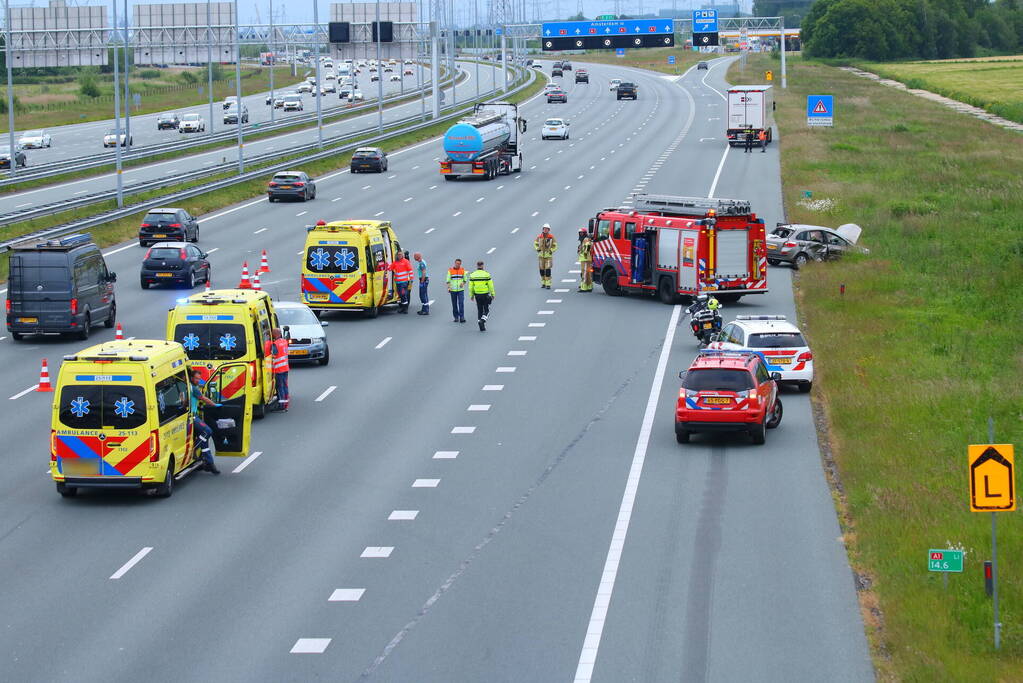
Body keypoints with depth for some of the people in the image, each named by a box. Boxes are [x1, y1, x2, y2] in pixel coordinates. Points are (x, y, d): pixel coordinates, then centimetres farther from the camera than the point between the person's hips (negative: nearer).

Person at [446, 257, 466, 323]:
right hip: (453, 290, 0)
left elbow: (465, 279, 13)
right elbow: (448, 280, 3)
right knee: (454, 304, 5)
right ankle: (456, 317, 15)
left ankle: (462, 317, -12)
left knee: (461, 303, -12)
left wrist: (463, 283, -8)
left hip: (461, 290, 0)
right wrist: (448, 287, -10)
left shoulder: (462, 270, 5)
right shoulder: (450, 270, 1)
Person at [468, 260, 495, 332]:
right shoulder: (486, 274, -9)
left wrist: (472, 295, 9)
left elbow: (471, 287, -1)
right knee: (486, 310, 11)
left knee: (479, 310, 12)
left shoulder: (472, 275, -2)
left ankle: (482, 327, 8)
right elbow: (490, 286, -6)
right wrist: (492, 294, 4)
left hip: (477, 295, 2)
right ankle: (483, 320, -17)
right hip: (485, 295, -2)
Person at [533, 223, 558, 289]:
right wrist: (537, 249, 2)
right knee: (542, 270, 6)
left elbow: (555, 246, 2)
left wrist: (551, 251, -11)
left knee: (547, 270, -11)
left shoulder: (551, 237, -5)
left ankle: (548, 284, -8)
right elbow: (535, 243, 18)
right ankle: (543, 283, 18)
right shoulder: (539, 236, 2)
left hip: (548, 255, -3)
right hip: (541, 255, 3)